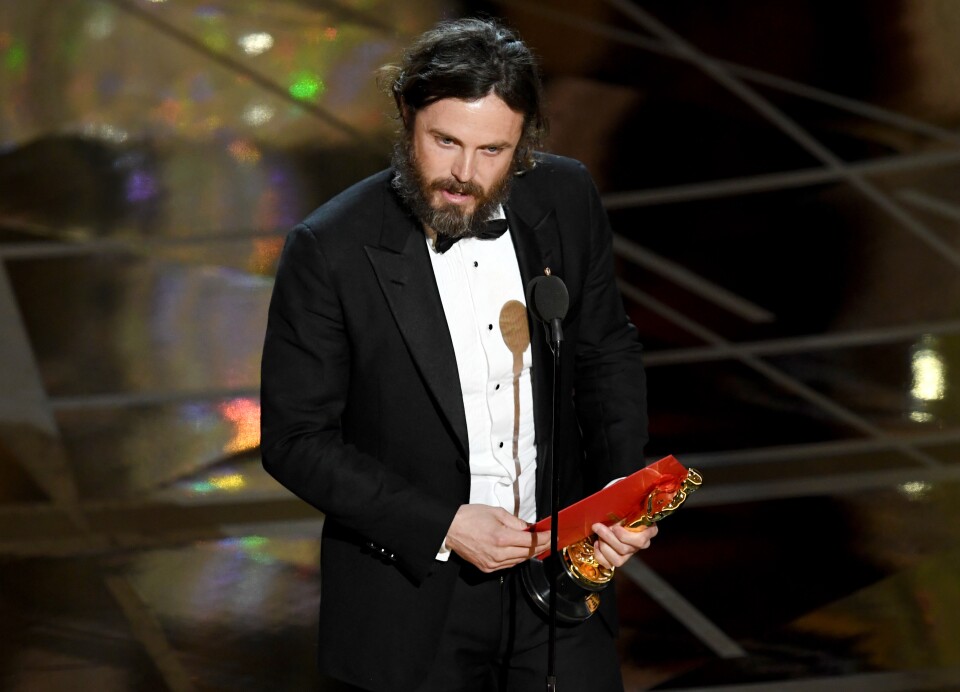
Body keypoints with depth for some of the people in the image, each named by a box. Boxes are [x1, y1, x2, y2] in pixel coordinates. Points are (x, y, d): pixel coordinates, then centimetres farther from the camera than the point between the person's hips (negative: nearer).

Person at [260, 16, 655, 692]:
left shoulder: (566, 199, -5)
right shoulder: (329, 250, -16)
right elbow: (295, 439, -12)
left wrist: (624, 484, -6)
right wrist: (442, 525, -18)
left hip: (560, 576, 3)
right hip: (412, 602, -3)